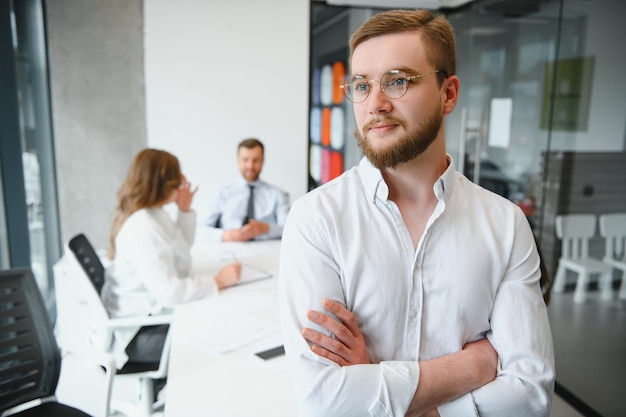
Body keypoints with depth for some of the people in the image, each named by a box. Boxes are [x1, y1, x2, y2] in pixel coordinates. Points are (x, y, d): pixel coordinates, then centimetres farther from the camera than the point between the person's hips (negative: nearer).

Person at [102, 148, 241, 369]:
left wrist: (185, 209, 10)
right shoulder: (142, 228, -25)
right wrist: (217, 281, -20)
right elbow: (168, 291, -30)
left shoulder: (154, 214, 6)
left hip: (152, 314, 10)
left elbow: (181, 249, 21)